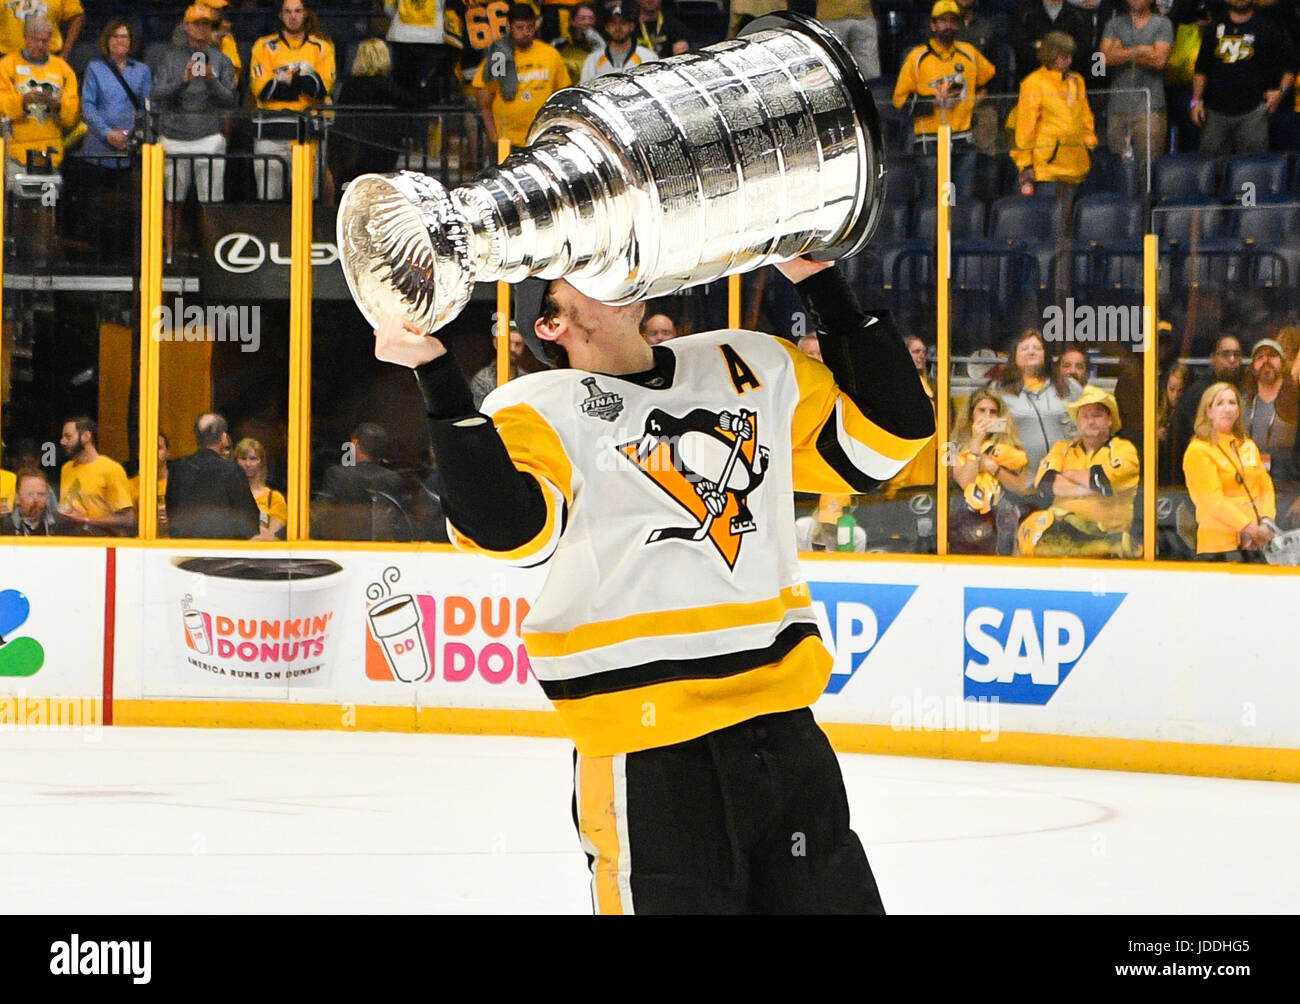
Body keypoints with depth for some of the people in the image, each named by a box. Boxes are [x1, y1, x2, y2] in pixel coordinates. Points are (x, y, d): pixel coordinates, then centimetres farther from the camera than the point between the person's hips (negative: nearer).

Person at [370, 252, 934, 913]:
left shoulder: (755, 366, 14)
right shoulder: (543, 409, -2)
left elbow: (885, 432, 16)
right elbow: (506, 526, -20)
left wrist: (820, 283, 13)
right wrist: (434, 371, -26)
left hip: (784, 727, 5)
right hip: (649, 746, -5)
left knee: (835, 898, 12)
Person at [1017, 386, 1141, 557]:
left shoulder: (1123, 449, 11)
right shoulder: (1062, 449, 21)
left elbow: (1102, 480, -9)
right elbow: (1044, 483, 2)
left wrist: (1066, 474, 7)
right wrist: (1086, 490, -7)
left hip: (1104, 529, -4)